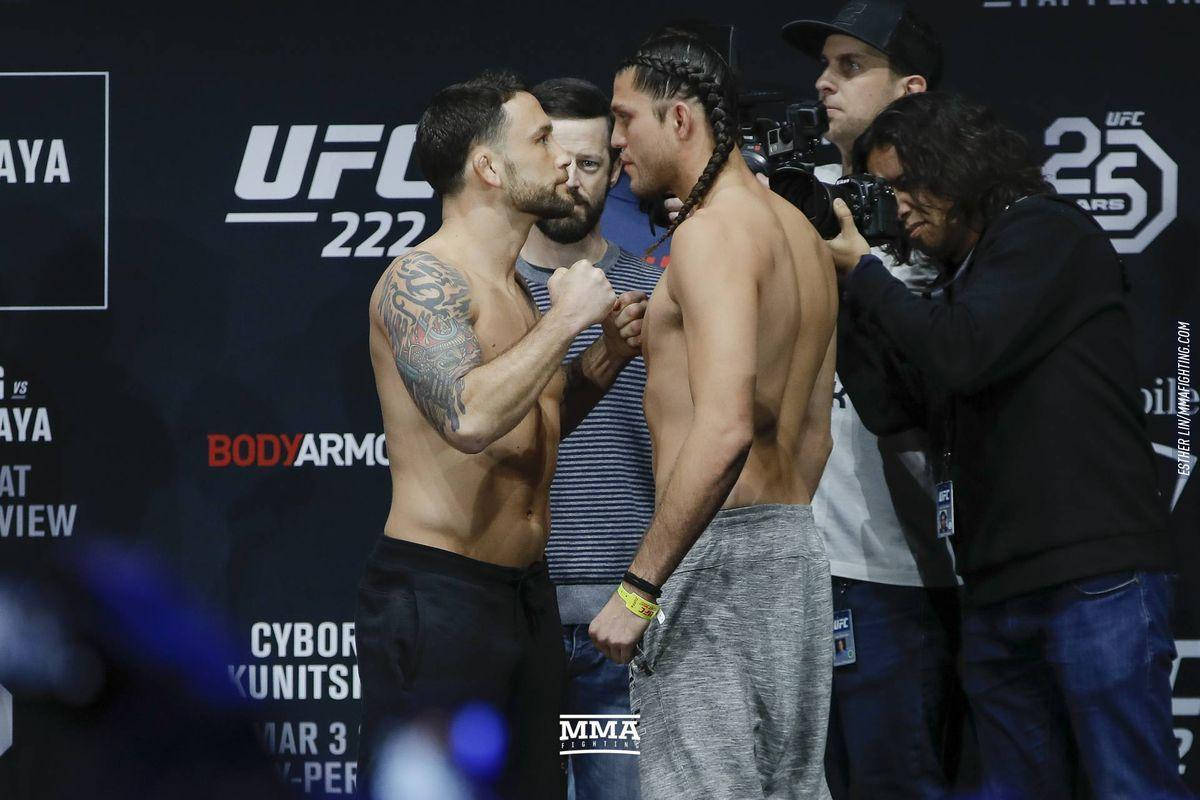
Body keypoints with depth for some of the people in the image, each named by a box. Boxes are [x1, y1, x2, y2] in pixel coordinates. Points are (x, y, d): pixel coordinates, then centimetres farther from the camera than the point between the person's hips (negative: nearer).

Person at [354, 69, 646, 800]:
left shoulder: (513, 287, 15)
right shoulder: (422, 280, -14)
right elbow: (469, 418, -30)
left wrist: (606, 356, 11)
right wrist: (564, 320, -19)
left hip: (525, 594, 9)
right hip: (436, 595, -9)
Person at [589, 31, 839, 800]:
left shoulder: (714, 230, -14)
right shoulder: (801, 235, 16)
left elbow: (724, 429, -25)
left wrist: (638, 589, -24)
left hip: (718, 556, -10)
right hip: (798, 547, 10)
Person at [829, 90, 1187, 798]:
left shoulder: (1049, 234, -2)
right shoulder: (958, 280, 22)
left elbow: (960, 357, -14)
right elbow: (889, 407, 16)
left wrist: (863, 270, -2)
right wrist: (842, 290, 9)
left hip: (1095, 574, -9)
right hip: (999, 594, 9)